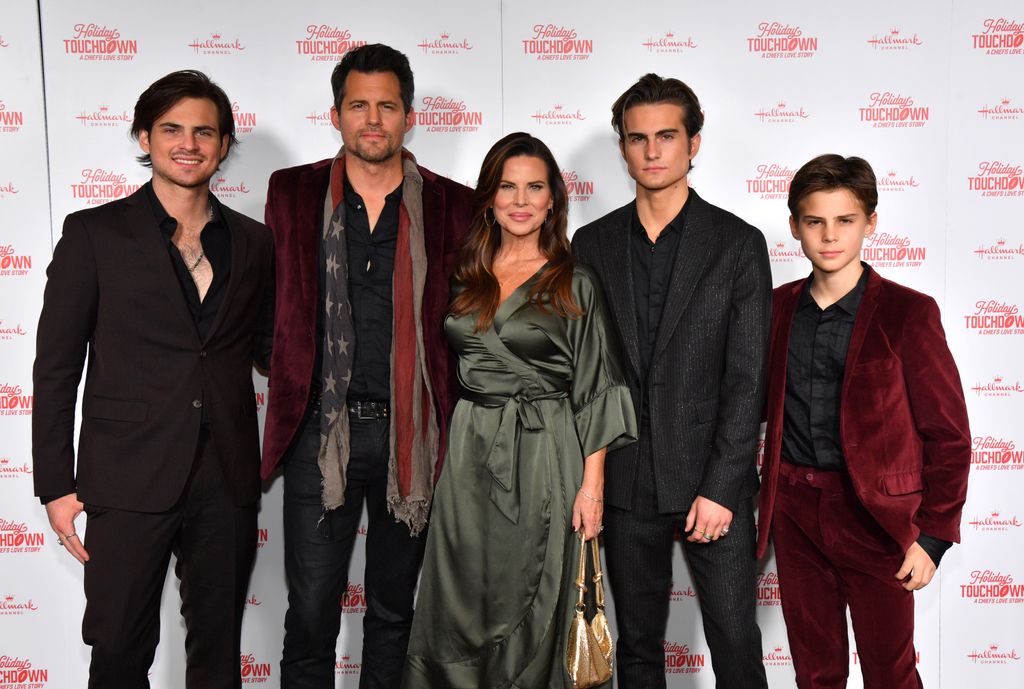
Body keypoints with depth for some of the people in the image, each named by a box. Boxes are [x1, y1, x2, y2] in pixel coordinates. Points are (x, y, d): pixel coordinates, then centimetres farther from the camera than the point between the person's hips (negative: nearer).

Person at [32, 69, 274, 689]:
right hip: (131, 480, -3)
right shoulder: (95, 233, 0)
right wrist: (56, 486, -4)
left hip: (227, 480, 3)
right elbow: (56, 367, -1)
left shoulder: (253, 241, 8)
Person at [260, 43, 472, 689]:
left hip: (411, 432, 1)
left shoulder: (451, 205, 2)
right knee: (311, 611, 7)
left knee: (393, 609, 15)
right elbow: (275, 309, 9)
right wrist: (294, 389, 5)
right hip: (321, 431, 0)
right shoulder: (292, 193, 4)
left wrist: (454, 427, 0)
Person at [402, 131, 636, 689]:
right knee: (458, 606, 8)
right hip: (466, 454, 3)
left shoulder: (574, 284, 0)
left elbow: (595, 389, -2)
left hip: (542, 455, -3)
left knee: (526, 610, 5)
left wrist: (592, 483, -8)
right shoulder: (463, 277, 9)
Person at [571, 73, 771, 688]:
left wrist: (721, 487, -11)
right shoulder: (593, 243, 6)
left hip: (714, 480, -2)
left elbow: (747, 377, -6)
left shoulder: (738, 243, -1)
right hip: (626, 481, 2)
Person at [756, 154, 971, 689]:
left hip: (875, 513, -3)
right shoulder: (778, 307, 6)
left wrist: (933, 536, -8)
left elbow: (948, 434, -6)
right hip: (793, 509, 4)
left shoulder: (908, 313, -7)